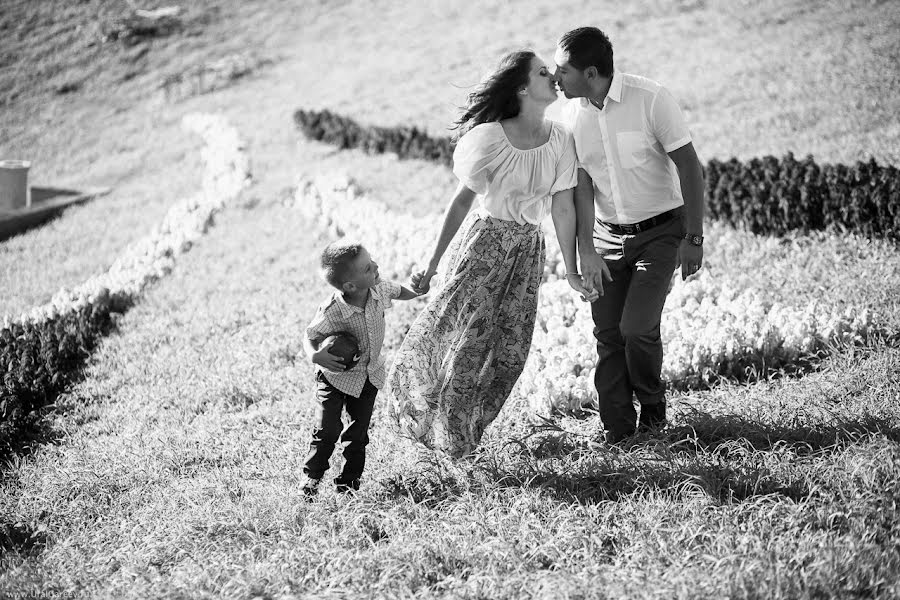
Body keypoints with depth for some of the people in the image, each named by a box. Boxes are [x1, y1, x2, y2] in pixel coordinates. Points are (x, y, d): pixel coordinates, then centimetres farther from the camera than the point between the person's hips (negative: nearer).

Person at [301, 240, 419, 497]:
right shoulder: (331, 312, -33)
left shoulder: (379, 289, -17)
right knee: (327, 430, -5)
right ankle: (311, 477, 14)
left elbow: (399, 292, 9)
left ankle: (349, 481, 20)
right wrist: (315, 355, -36)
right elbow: (310, 336, -18)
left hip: (370, 374, 5)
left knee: (359, 431, 9)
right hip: (336, 376, -5)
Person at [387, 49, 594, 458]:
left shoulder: (559, 139, -2)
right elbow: (462, 200, -8)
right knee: (466, 338, -7)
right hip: (485, 240, -4)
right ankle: (443, 434, 13)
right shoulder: (490, 138, -14)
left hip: (528, 247, 5)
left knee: (511, 350, 3)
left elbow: (563, 206, 2)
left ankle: (464, 434, 21)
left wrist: (571, 271, 4)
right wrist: (433, 263, -7)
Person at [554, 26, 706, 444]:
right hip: (608, 236, 5)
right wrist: (586, 248, -12)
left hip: (660, 232, -4)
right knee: (606, 334, 0)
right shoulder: (572, 114, -3)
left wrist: (693, 238, -15)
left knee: (636, 329, -14)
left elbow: (689, 167, -13)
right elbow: (582, 183, -1)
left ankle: (653, 404, 14)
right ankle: (617, 433, 12)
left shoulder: (651, 99, -17)